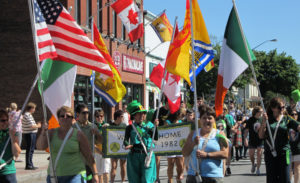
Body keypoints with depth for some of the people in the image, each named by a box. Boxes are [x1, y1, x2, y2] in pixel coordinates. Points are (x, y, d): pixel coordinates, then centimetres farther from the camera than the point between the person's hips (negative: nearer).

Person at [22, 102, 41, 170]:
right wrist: (38, 126, -5)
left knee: (31, 150, 15)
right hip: (30, 134, -11)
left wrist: (36, 124, 14)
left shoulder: (27, 115, 16)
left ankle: (30, 164, 21)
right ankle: (28, 165, -1)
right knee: (30, 150, -6)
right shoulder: (28, 115, -17)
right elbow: (32, 126, -21)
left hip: (31, 134, 11)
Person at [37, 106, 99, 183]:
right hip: (54, 176, 4)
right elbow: (40, 147, -7)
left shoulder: (78, 135, -1)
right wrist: (43, 133, -24)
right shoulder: (52, 133, 7)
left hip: (74, 176, -4)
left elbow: (89, 156, 1)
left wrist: (95, 174, -2)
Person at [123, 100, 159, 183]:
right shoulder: (130, 128, 5)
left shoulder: (149, 126, 9)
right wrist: (127, 145, -27)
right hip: (134, 156, 0)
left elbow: (156, 138, 0)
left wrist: (155, 127, -11)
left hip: (147, 155, 0)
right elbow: (125, 140, -5)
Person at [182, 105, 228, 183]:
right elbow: (184, 153, 9)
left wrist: (206, 155, -14)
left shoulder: (219, 135, 6)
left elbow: (225, 154, -6)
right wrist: (193, 144, -10)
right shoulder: (193, 134, 14)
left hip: (213, 177, -2)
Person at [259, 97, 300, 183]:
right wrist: (264, 122, -11)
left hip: (284, 152, -1)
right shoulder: (267, 119, 5)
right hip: (270, 153, 1)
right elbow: (261, 136, 1)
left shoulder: (287, 119, 3)